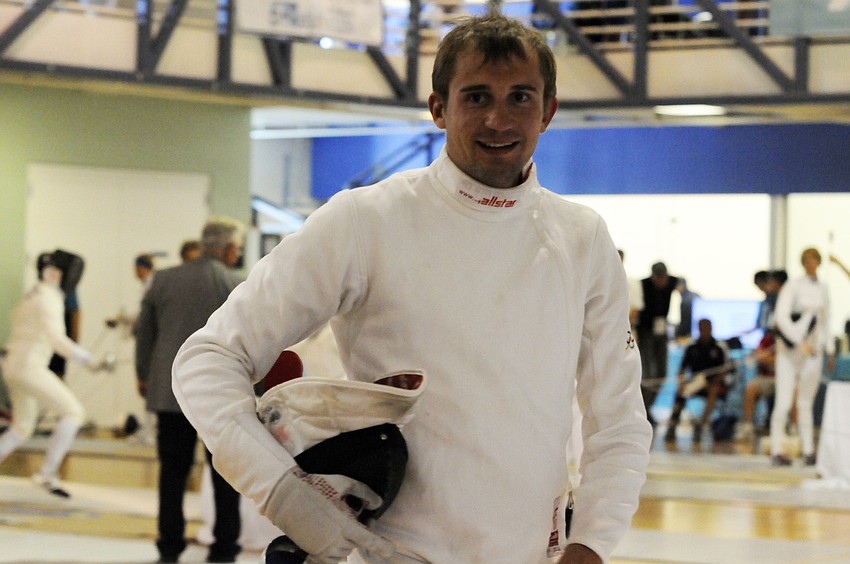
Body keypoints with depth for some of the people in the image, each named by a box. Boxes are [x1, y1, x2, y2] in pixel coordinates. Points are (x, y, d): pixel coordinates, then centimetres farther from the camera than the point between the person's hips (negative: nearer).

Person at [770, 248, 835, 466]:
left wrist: (830, 351, 16)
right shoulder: (792, 286, -10)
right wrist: (800, 342, -28)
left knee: (806, 403, 8)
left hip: (812, 352, 5)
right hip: (789, 350, -5)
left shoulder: (822, 289, 9)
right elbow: (781, 317, -21)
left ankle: (808, 451, 11)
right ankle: (776, 451, -4)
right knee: (784, 403, -9)